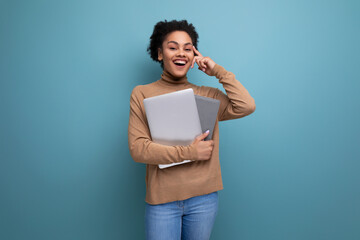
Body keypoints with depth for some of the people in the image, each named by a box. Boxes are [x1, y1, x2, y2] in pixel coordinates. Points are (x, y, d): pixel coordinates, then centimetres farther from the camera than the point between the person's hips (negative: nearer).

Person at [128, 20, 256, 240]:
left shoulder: (208, 95, 5)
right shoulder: (142, 94, 0)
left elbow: (246, 107, -11)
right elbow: (137, 148, -9)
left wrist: (218, 71, -3)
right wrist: (189, 152, -17)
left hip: (204, 198, 2)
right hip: (161, 199, -2)